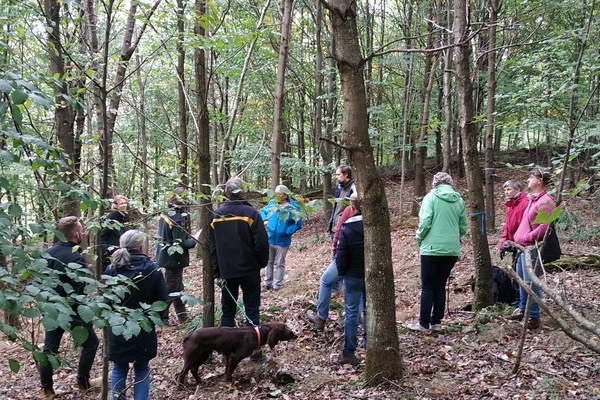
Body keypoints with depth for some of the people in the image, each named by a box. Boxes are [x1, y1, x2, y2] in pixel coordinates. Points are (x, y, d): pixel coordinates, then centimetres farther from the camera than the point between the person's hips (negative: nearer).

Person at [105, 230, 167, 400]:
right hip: (144, 330, -1)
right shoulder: (153, 270, -12)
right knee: (142, 369, 15)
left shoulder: (111, 270, -8)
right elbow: (162, 301, -9)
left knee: (119, 369, 16)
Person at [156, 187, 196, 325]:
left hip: (166, 255, 9)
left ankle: (182, 314, 32)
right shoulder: (178, 218, -24)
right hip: (174, 258, -9)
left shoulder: (165, 214, 3)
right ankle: (161, 316, 8)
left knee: (177, 285, 20)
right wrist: (193, 241, -6)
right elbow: (180, 243, -23)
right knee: (171, 288, 3)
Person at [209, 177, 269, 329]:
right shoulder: (251, 213, -12)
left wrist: (217, 273, 7)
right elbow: (261, 243, -14)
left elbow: (212, 247, 3)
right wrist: (262, 262, 4)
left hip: (226, 271, 3)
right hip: (249, 270, -3)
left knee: (227, 309, 13)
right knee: (252, 308, 5)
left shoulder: (214, 216, 1)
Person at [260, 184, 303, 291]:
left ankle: (277, 285, 21)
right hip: (269, 239, 4)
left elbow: (298, 223, -11)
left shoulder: (292, 207, -14)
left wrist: (286, 231, -21)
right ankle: (267, 282, 30)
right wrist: (265, 220, -5)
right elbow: (263, 211, 15)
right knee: (269, 262, 17)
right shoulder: (271, 203, -2)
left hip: (282, 241, -4)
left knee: (279, 263, 11)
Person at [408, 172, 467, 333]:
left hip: (432, 248, -4)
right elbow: (463, 228, 9)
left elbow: (425, 222, -13)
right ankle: (436, 322, 18)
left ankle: (424, 324, 6)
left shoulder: (431, 197, -5)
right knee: (440, 286, 14)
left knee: (427, 286, 4)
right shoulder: (459, 200, 6)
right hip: (452, 250, 4)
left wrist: (419, 238, 3)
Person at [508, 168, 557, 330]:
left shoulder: (545, 201, -15)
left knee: (530, 282, -5)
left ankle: (534, 318, 3)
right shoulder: (533, 199, 16)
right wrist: (519, 237, 12)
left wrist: (528, 237, -16)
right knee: (521, 279, 19)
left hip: (532, 247, -10)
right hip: (523, 246, 10)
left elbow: (544, 226, -23)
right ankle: (523, 309, 32)